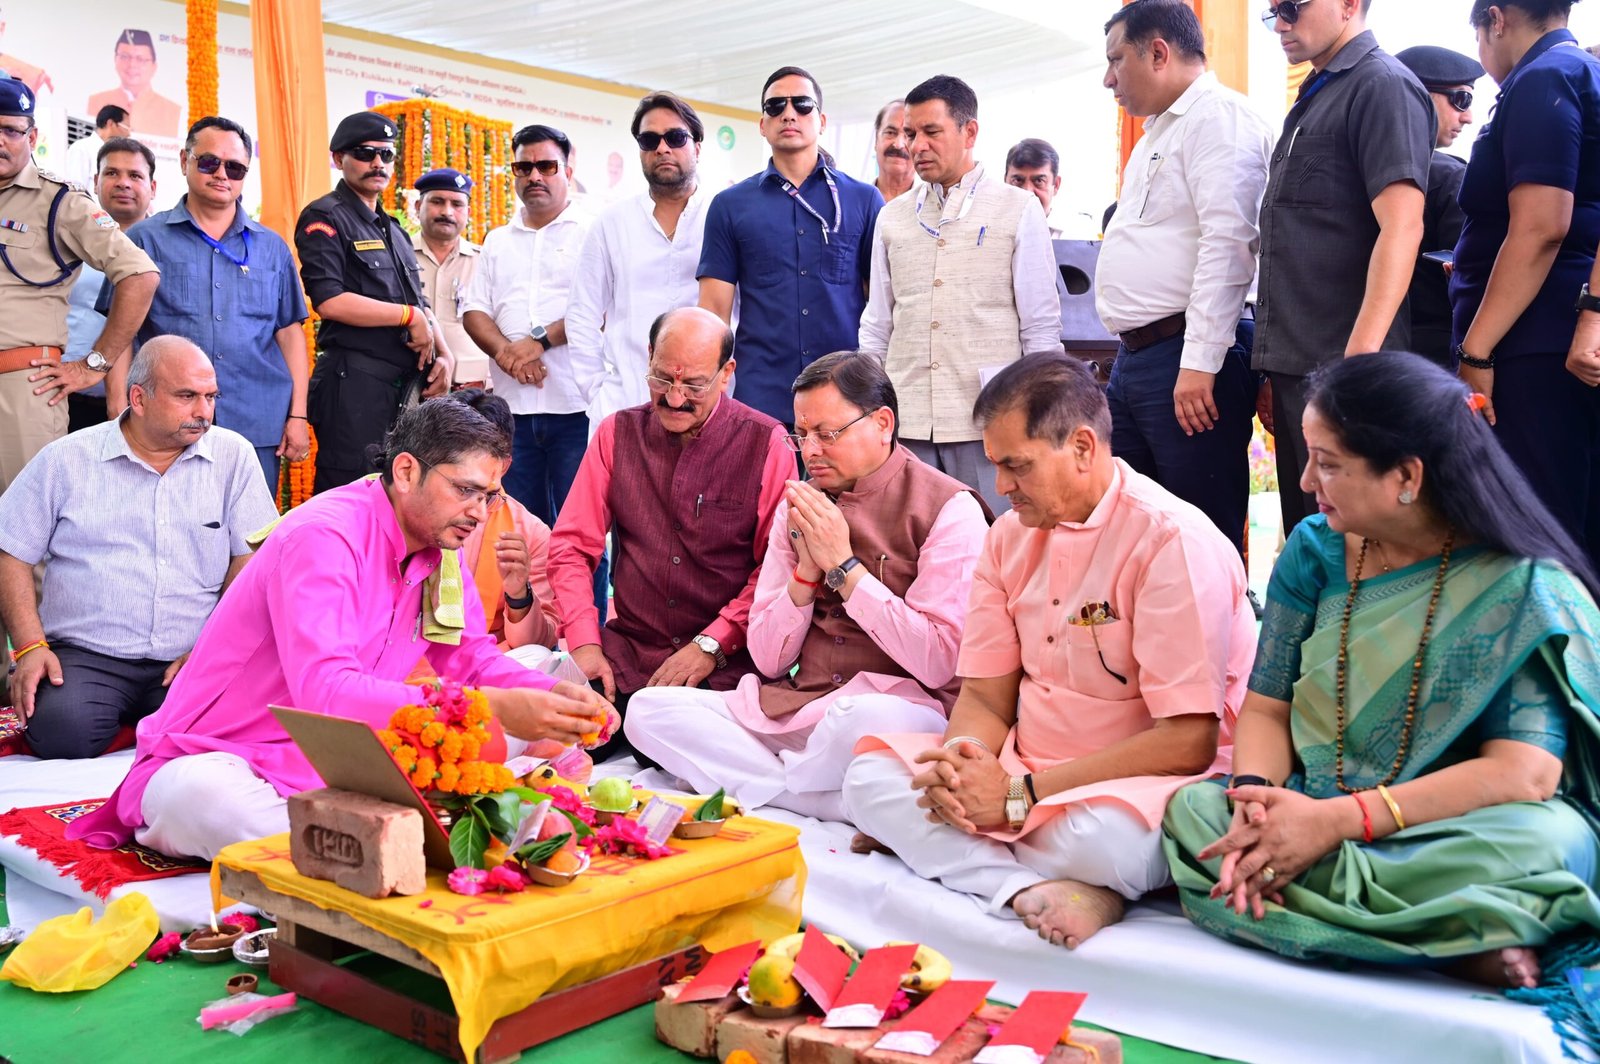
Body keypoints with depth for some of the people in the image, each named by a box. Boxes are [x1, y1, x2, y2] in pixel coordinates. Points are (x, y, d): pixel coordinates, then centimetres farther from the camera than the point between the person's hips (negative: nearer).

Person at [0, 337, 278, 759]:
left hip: (191, 661, 0)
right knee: (62, 731, -30)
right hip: (86, 656, 0)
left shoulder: (233, 456, 8)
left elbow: (251, 561, 5)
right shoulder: (66, 459, 8)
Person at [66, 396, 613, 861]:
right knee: (202, 794, -42)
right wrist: (491, 709, -42)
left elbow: (474, 658, 9)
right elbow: (326, 694, -36)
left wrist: (552, 693, -13)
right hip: (214, 761, -6)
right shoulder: (323, 537, -23)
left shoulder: (439, 542, 3)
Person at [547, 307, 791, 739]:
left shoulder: (766, 443, -1)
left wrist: (711, 646, -12)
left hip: (726, 666, -3)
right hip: (627, 654, 3)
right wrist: (585, 642, -7)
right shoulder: (618, 433, 10)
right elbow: (572, 545, 7)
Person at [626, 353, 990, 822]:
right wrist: (807, 568, -6)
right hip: (794, 708, 6)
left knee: (865, 717, -41)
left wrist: (843, 565, -12)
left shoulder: (948, 508, -5)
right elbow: (768, 660, 9)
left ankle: (756, 784, -9)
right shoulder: (797, 507, 11)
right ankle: (850, 807, -20)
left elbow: (939, 662, -15)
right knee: (648, 709, -12)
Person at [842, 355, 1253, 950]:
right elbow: (984, 697, 8)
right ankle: (1029, 887, -27)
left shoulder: (1174, 542, -15)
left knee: (1101, 838, -39)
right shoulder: (1010, 535, 7)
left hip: (1140, 785, -6)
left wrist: (1019, 796, -22)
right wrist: (959, 762, -17)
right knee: (870, 775, -12)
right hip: (1024, 772, 7)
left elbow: (1189, 741, -20)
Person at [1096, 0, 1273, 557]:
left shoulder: (1218, 116, -7)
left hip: (1186, 363, -10)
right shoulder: (1157, 133, 24)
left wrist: (1199, 364, -24)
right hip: (1132, 360, 10)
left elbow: (1227, 241, -19)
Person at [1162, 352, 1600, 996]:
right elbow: (1266, 707, 4)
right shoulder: (1314, 550, 4)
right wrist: (1256, 798, -20)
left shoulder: (1524, 587, -9)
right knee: (1190, 812, -25)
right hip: (1316, 820, 5)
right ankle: (1461, 948, -25)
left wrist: (1337, 820, -26)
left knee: (1542, 843, -37)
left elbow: (1526, 770, -18)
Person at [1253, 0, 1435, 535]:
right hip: (1293, 370, 9)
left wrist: (1359, 358, -25)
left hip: (1340, 371, -9)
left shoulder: (1382, 85, -6)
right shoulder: (1312, 100, 21)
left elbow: (1401, 228, -17)